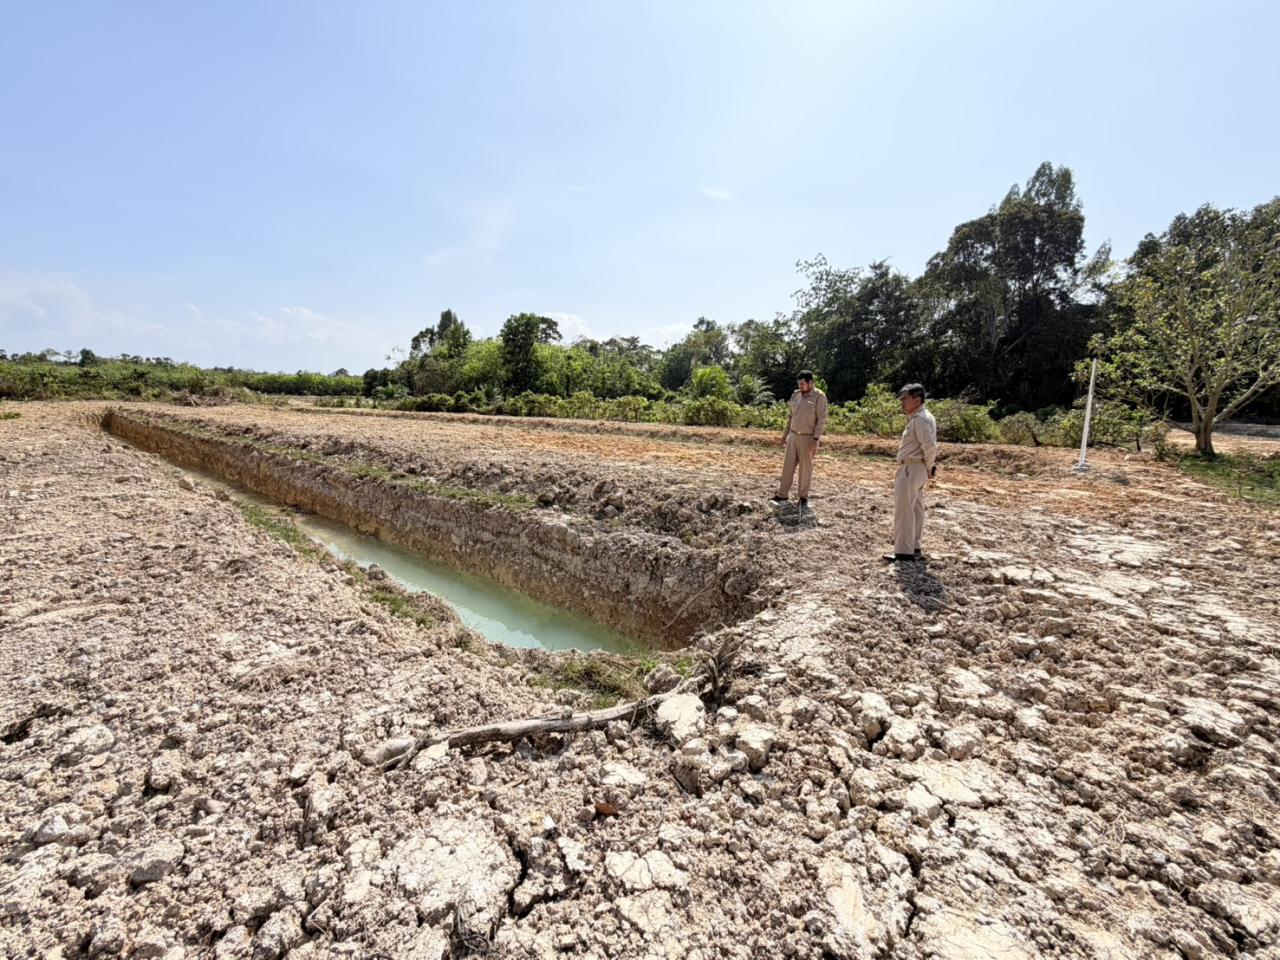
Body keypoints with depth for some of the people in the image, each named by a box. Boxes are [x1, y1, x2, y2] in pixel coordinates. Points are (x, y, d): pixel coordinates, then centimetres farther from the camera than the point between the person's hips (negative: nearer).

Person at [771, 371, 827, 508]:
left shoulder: (819, 396, -11)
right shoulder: (795, 395, 7)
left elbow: (822, 419, -14)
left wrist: (816, 439, -21)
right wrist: (785, 434, 15)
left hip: (808, 438, -5)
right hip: (793, 436, 5)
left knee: (805, 468, 3)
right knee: (788, 465, 6)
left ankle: (803, 496, 14)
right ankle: (783, 494, 12)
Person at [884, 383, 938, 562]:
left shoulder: (919, 419, -18)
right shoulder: (920, 418, 15)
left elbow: (930, 446, -25)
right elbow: (929, 445, 19)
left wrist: (929, 467, -12)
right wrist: (928, 467, 13)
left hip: (911, 469, -11)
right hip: (916, 470, 11)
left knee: (904, 510, -5)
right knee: (916, 509, 16)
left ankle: (904, 551, 0)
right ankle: (914, 548, 26)